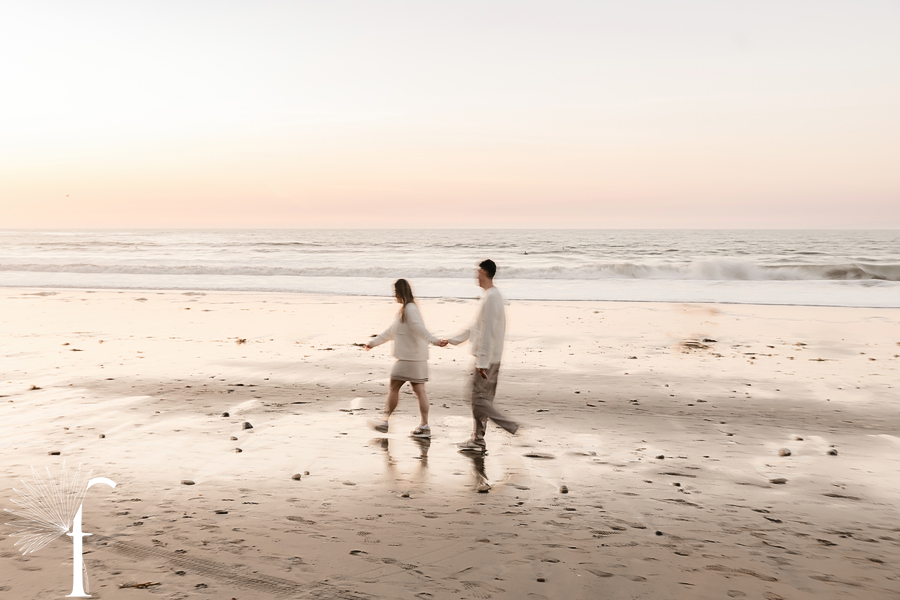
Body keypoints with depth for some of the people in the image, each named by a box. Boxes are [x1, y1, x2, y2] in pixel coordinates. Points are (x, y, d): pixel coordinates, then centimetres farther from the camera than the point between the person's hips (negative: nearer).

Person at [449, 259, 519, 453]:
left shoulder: (491, 297, -17)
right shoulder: (492, 296, 16)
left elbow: (488, 331, -22)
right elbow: (477, 326, 25)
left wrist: (482, 361, -23)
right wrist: (453, 340, 29)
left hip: (487, 359, -10)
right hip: (492, 358, 10)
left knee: (479, 399, -8)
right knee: (481, 399, 13)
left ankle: (512, 427, -6)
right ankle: (478, 440, 18)